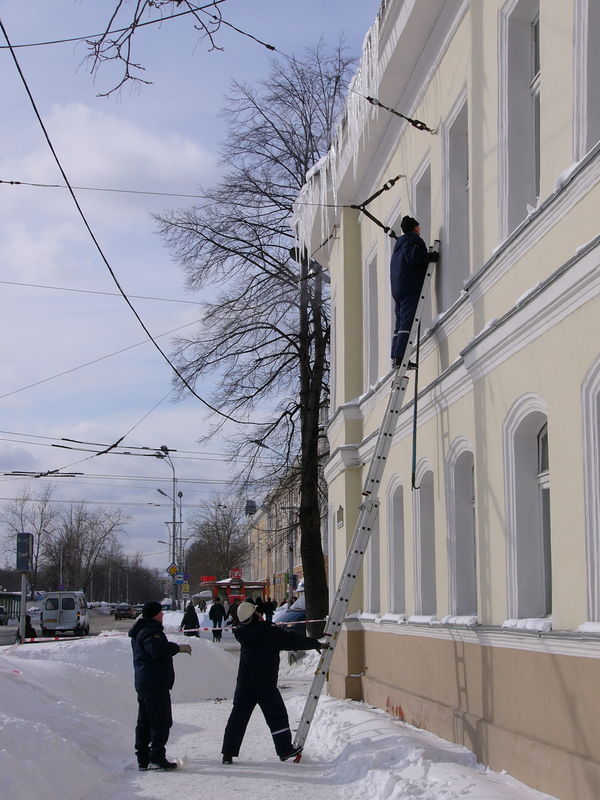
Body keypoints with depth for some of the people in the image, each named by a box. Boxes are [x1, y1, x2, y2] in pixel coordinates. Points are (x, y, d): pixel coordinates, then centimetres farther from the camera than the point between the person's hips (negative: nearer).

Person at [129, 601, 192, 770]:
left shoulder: (140, 631, 19)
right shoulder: (150, 632, -16)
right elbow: (158, 650, -31)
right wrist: (179, 648, -21)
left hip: (142, 683, 11)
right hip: (156, 684, -11)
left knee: (144, 722, 13)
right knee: (161, 721, -7)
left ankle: (143, 759, 16)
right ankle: (157, 758, -9)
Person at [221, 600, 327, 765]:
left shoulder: (242, 633, -1)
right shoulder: (271, 633, -13)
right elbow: (293, 640, -8)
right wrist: (317, 644, 1)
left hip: (244, 683, 4)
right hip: (265, 684, -4)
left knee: (238, 717, 6)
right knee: (277, 716, 9)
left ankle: (228, 753, 3)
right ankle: (285, 750, 14)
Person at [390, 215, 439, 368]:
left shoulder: (399, 243, 25)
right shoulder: (414, 240, -3)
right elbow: (413, 258, -18)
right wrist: (431, 257, -9)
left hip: (397, 289, 9)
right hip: (411, 288, -9)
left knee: (400, 324, 8)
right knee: (407, 324, -15)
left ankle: (395, 358, 1)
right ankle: (400, 357, -24)